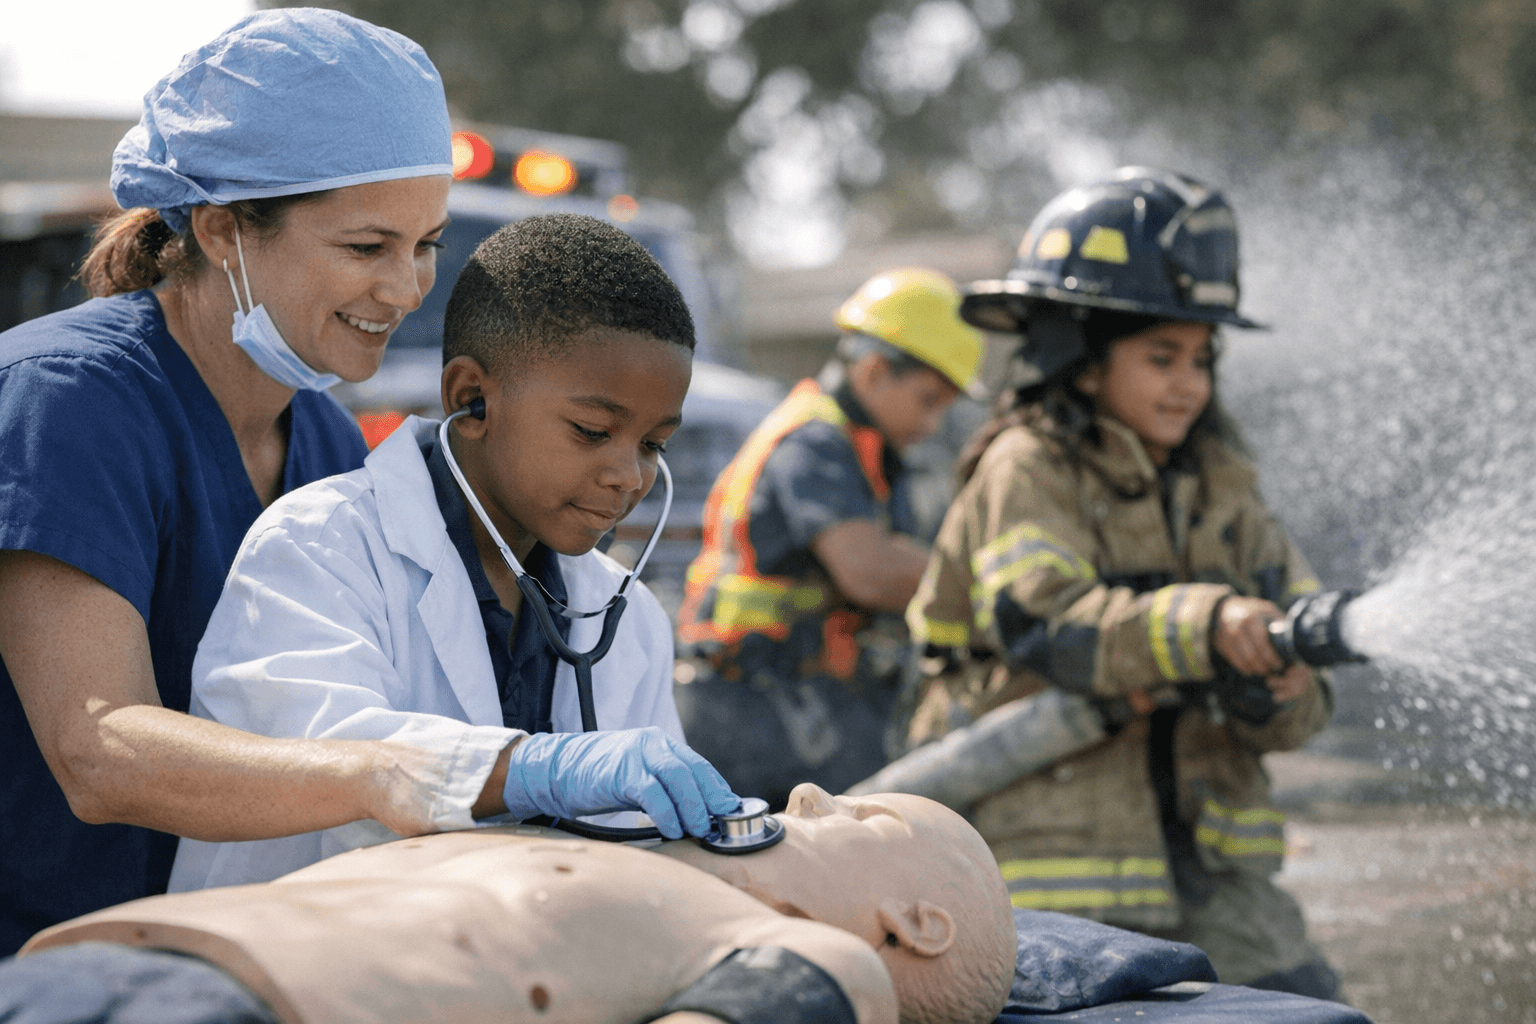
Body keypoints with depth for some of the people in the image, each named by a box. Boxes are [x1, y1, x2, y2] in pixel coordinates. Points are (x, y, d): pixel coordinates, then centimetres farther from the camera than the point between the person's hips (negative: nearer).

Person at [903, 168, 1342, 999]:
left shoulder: (1216, 486, 12)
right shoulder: (1024, 471, -5)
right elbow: (1047, 624, -24)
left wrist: (1281, 694, -18)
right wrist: (1207, 626, -38)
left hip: (1203, 859, 6)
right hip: (1054, 853, -6)